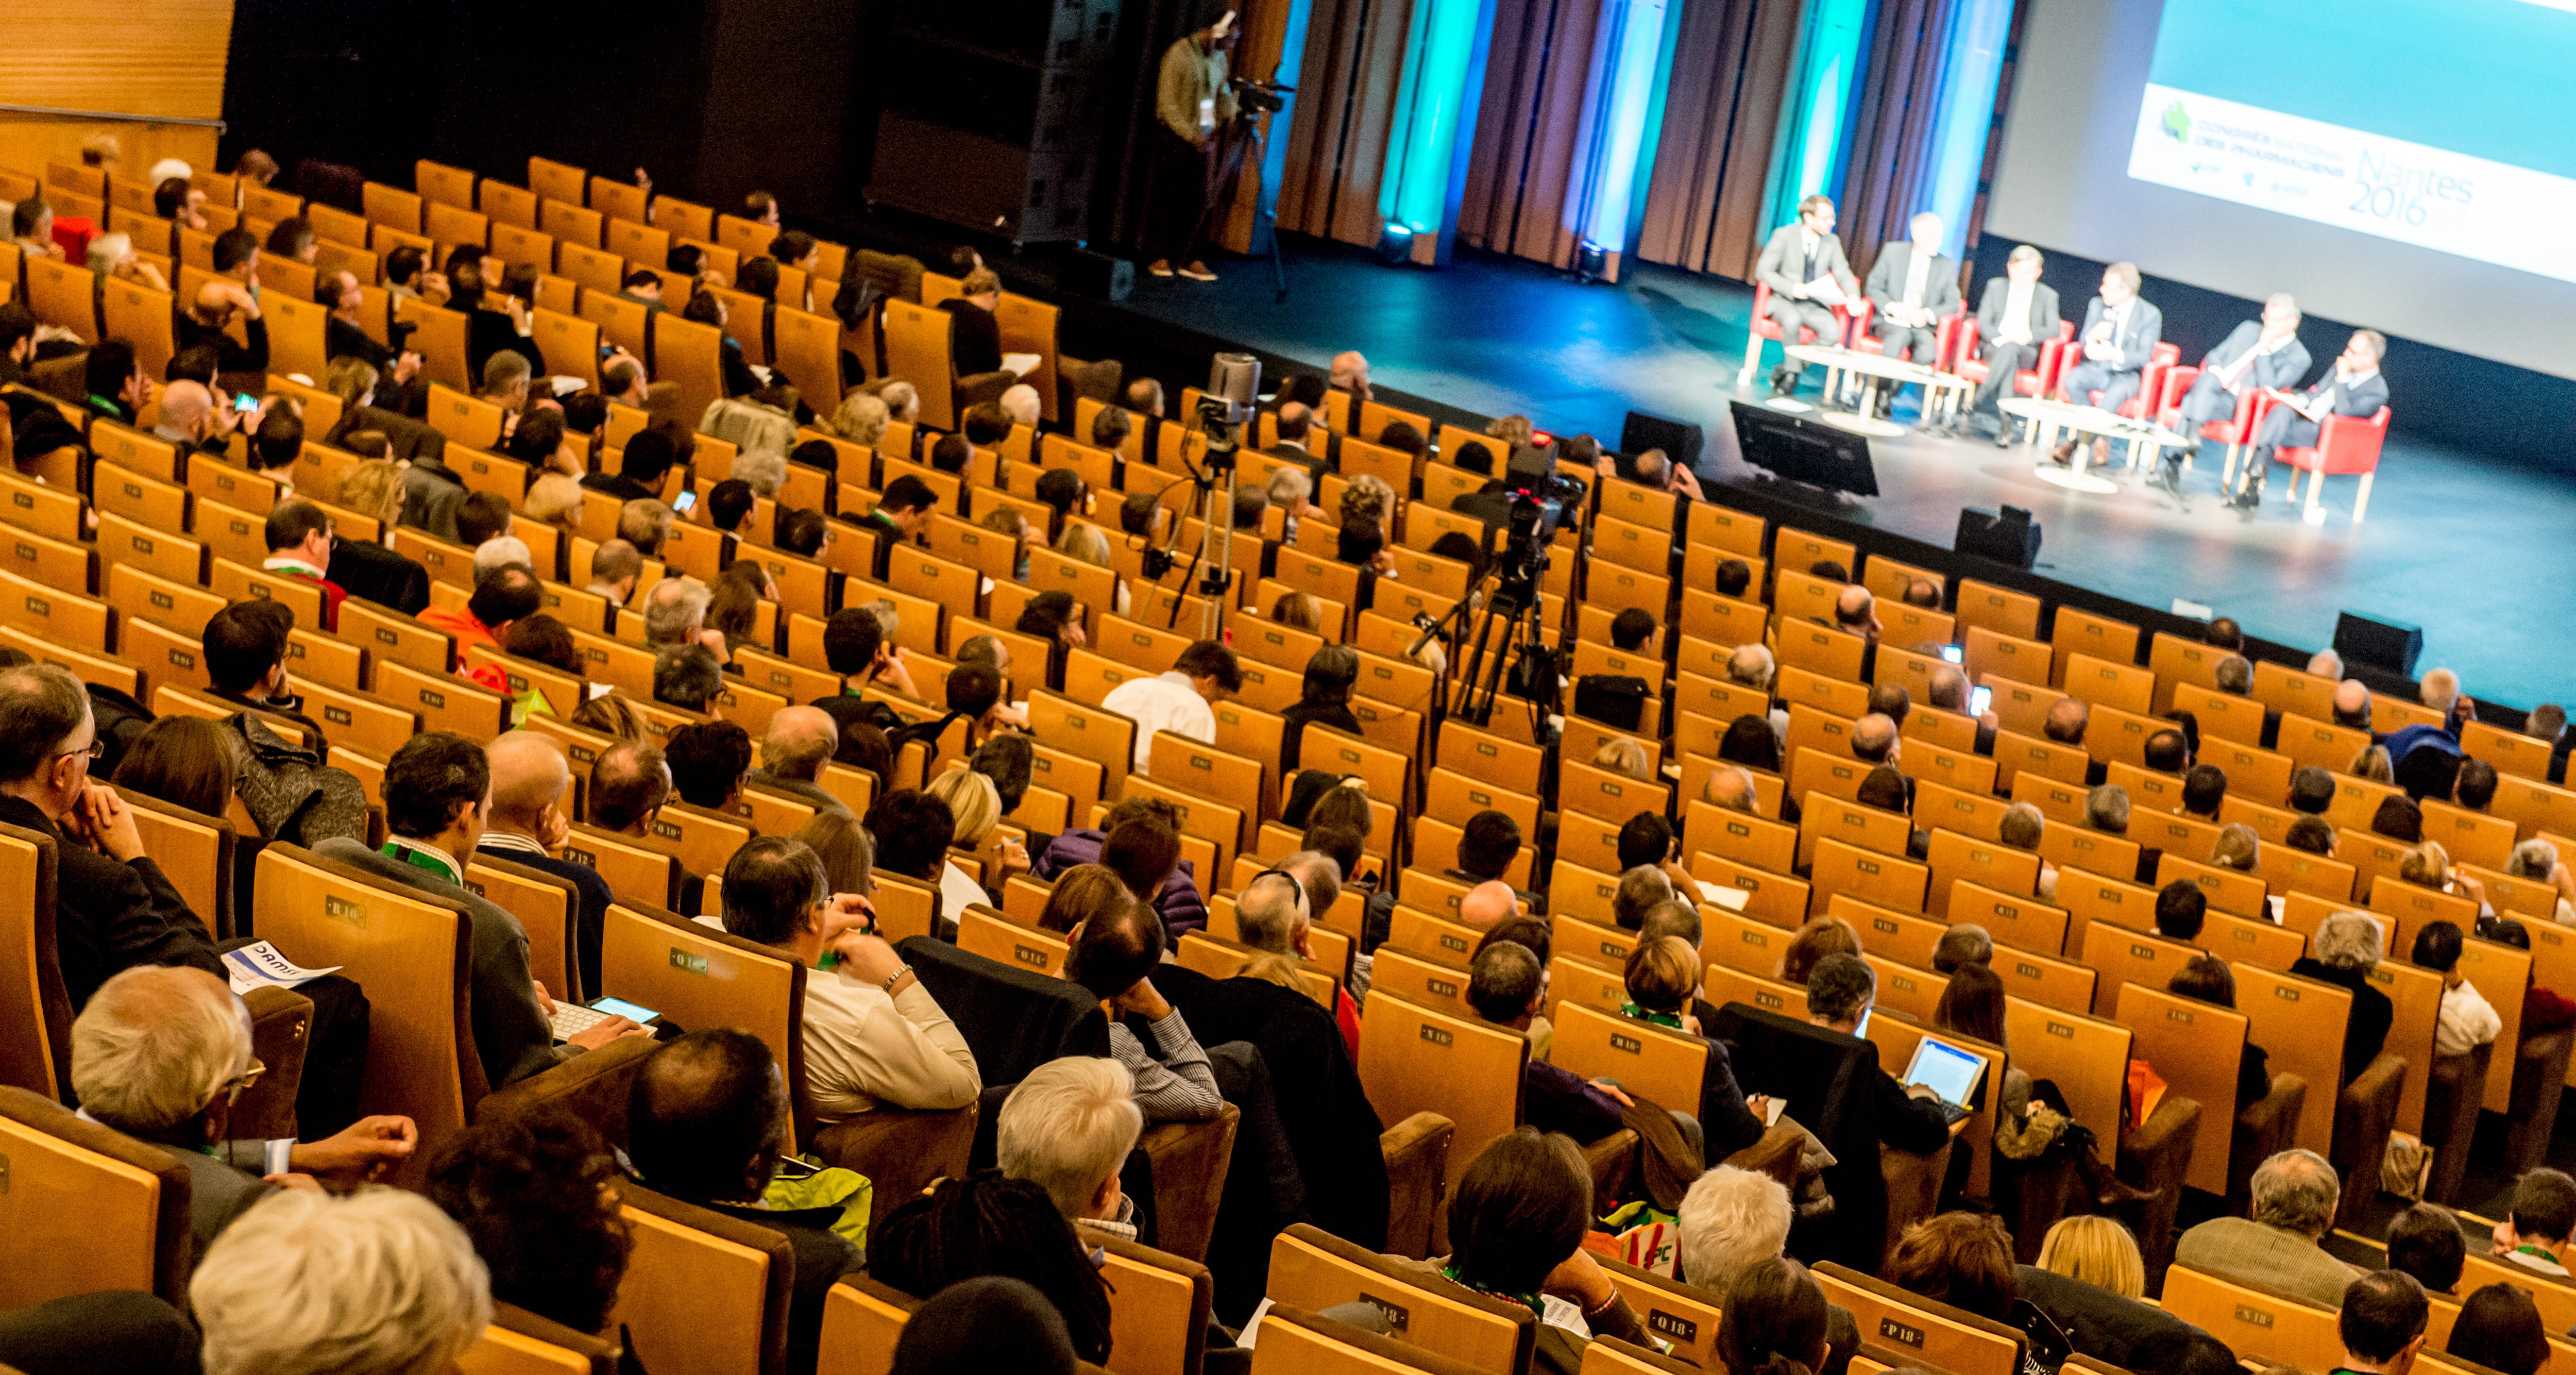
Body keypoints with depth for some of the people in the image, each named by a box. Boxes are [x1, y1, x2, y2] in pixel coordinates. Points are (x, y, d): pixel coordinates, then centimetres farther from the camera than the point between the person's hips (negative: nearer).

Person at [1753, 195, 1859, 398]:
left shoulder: (1832, 242, 7)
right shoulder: (1785, 235, -5)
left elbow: (1843, 274, 8)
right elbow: (1763, 271, -8)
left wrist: (1853, 296, -16)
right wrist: (1791, 288, -24)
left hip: (1815, 305, 4)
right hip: (1784, 300, -4)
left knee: (1833, 332, -28)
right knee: (1792, 319, -40)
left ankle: (1787, 371, -13)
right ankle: (1793, 370, -19)